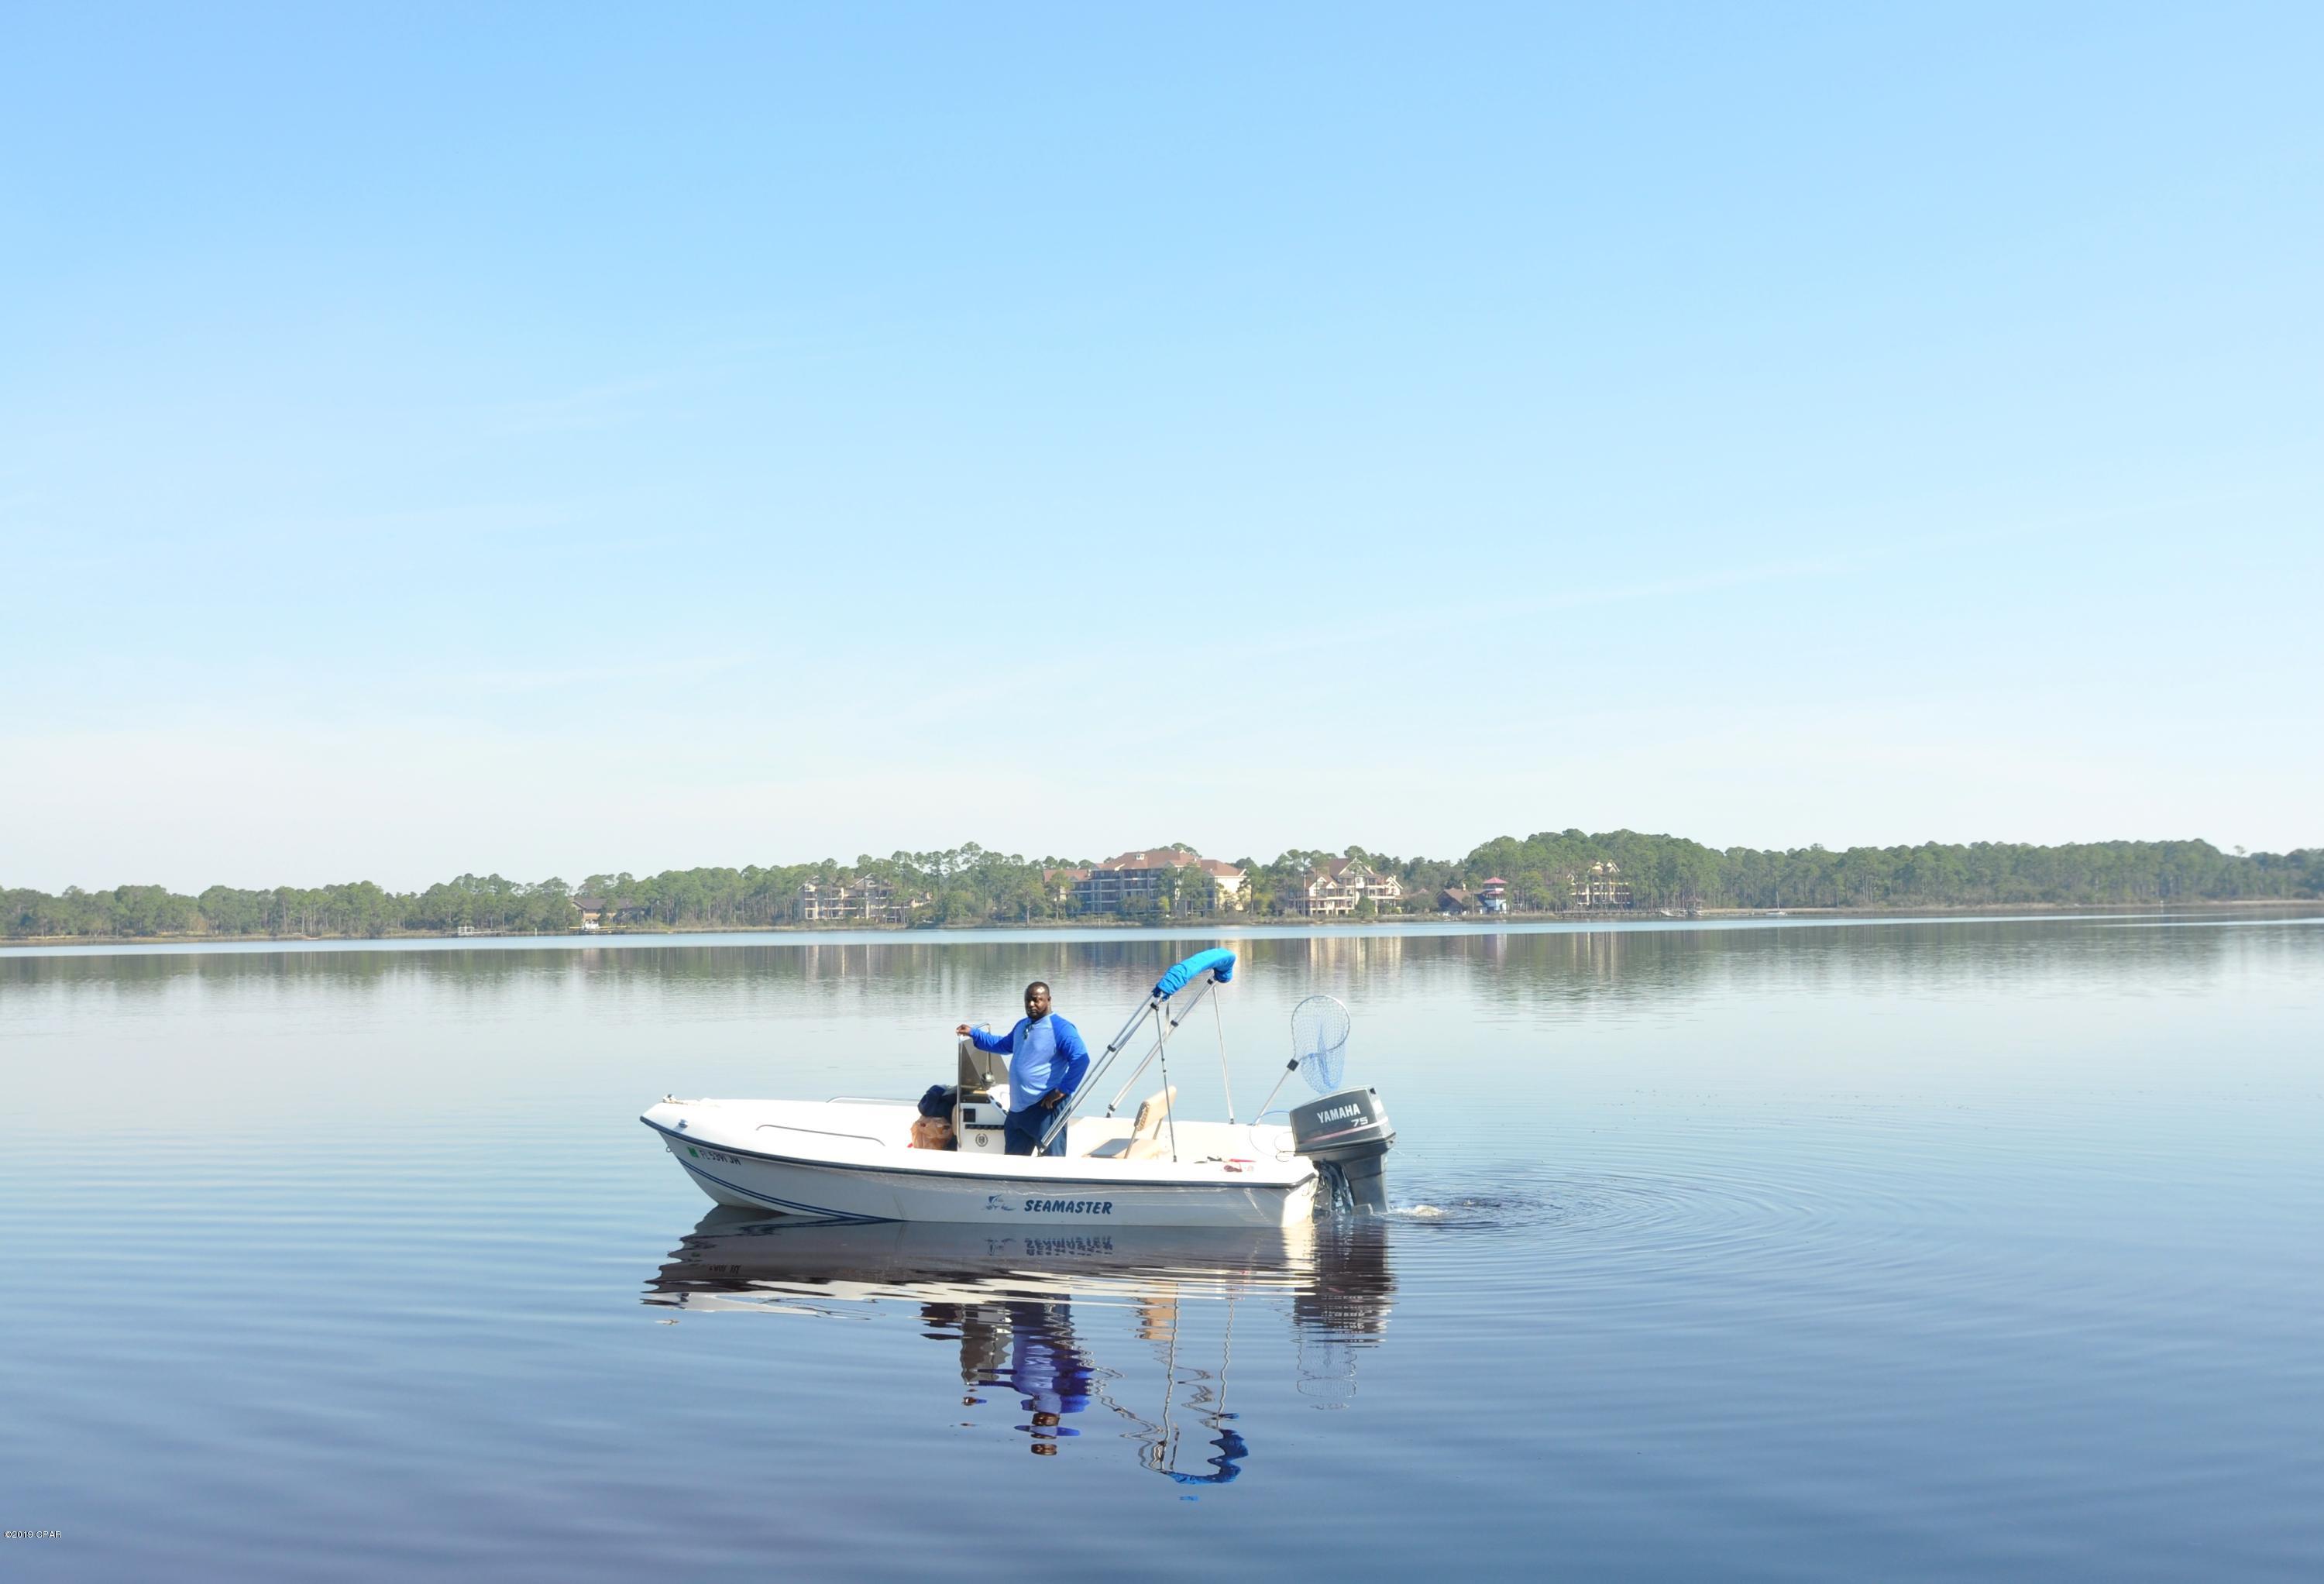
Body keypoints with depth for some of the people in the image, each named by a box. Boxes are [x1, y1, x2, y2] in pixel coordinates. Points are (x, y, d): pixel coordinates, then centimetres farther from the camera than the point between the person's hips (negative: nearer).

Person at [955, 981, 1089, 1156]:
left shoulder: (1061, 1029, -15)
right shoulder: (1022, 1025, 16)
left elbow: (1081, 1059, -24)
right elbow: (1004, 1045, 35)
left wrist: (1062, 1090, -24)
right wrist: (974, 1034, 31)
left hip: (1046, 1108, -9)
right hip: (1018, 1109, 9)